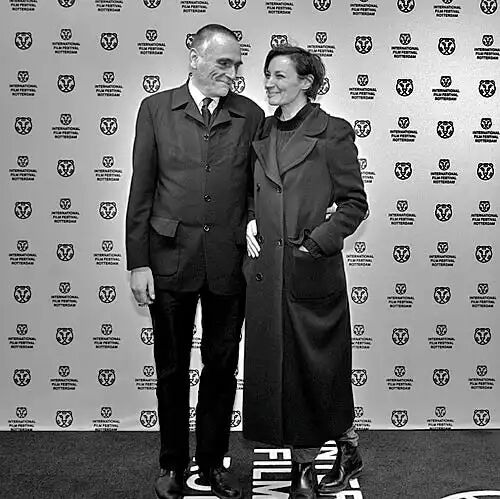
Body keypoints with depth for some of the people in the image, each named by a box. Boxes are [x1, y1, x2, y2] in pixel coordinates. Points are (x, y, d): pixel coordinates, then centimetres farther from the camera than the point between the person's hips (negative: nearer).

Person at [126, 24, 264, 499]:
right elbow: (141, 190, 0)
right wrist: (138, 262, -4)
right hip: (170, 258, 0)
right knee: (171, 366, 12)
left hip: (229, 261, 1)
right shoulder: (156, 109, 2)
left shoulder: (251, 115, 4)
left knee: (222, 366, 11)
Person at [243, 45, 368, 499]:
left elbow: (354, 203, -4)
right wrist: (249, 221, 2)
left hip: (312, 272, -5)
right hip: (265, 270, 5)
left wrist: (317, 241, -12)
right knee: (276, 369, 10)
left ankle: (347, 448, 32)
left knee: (320, 369, 6)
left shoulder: (333, 133, -4)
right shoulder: (261, 133, 12)